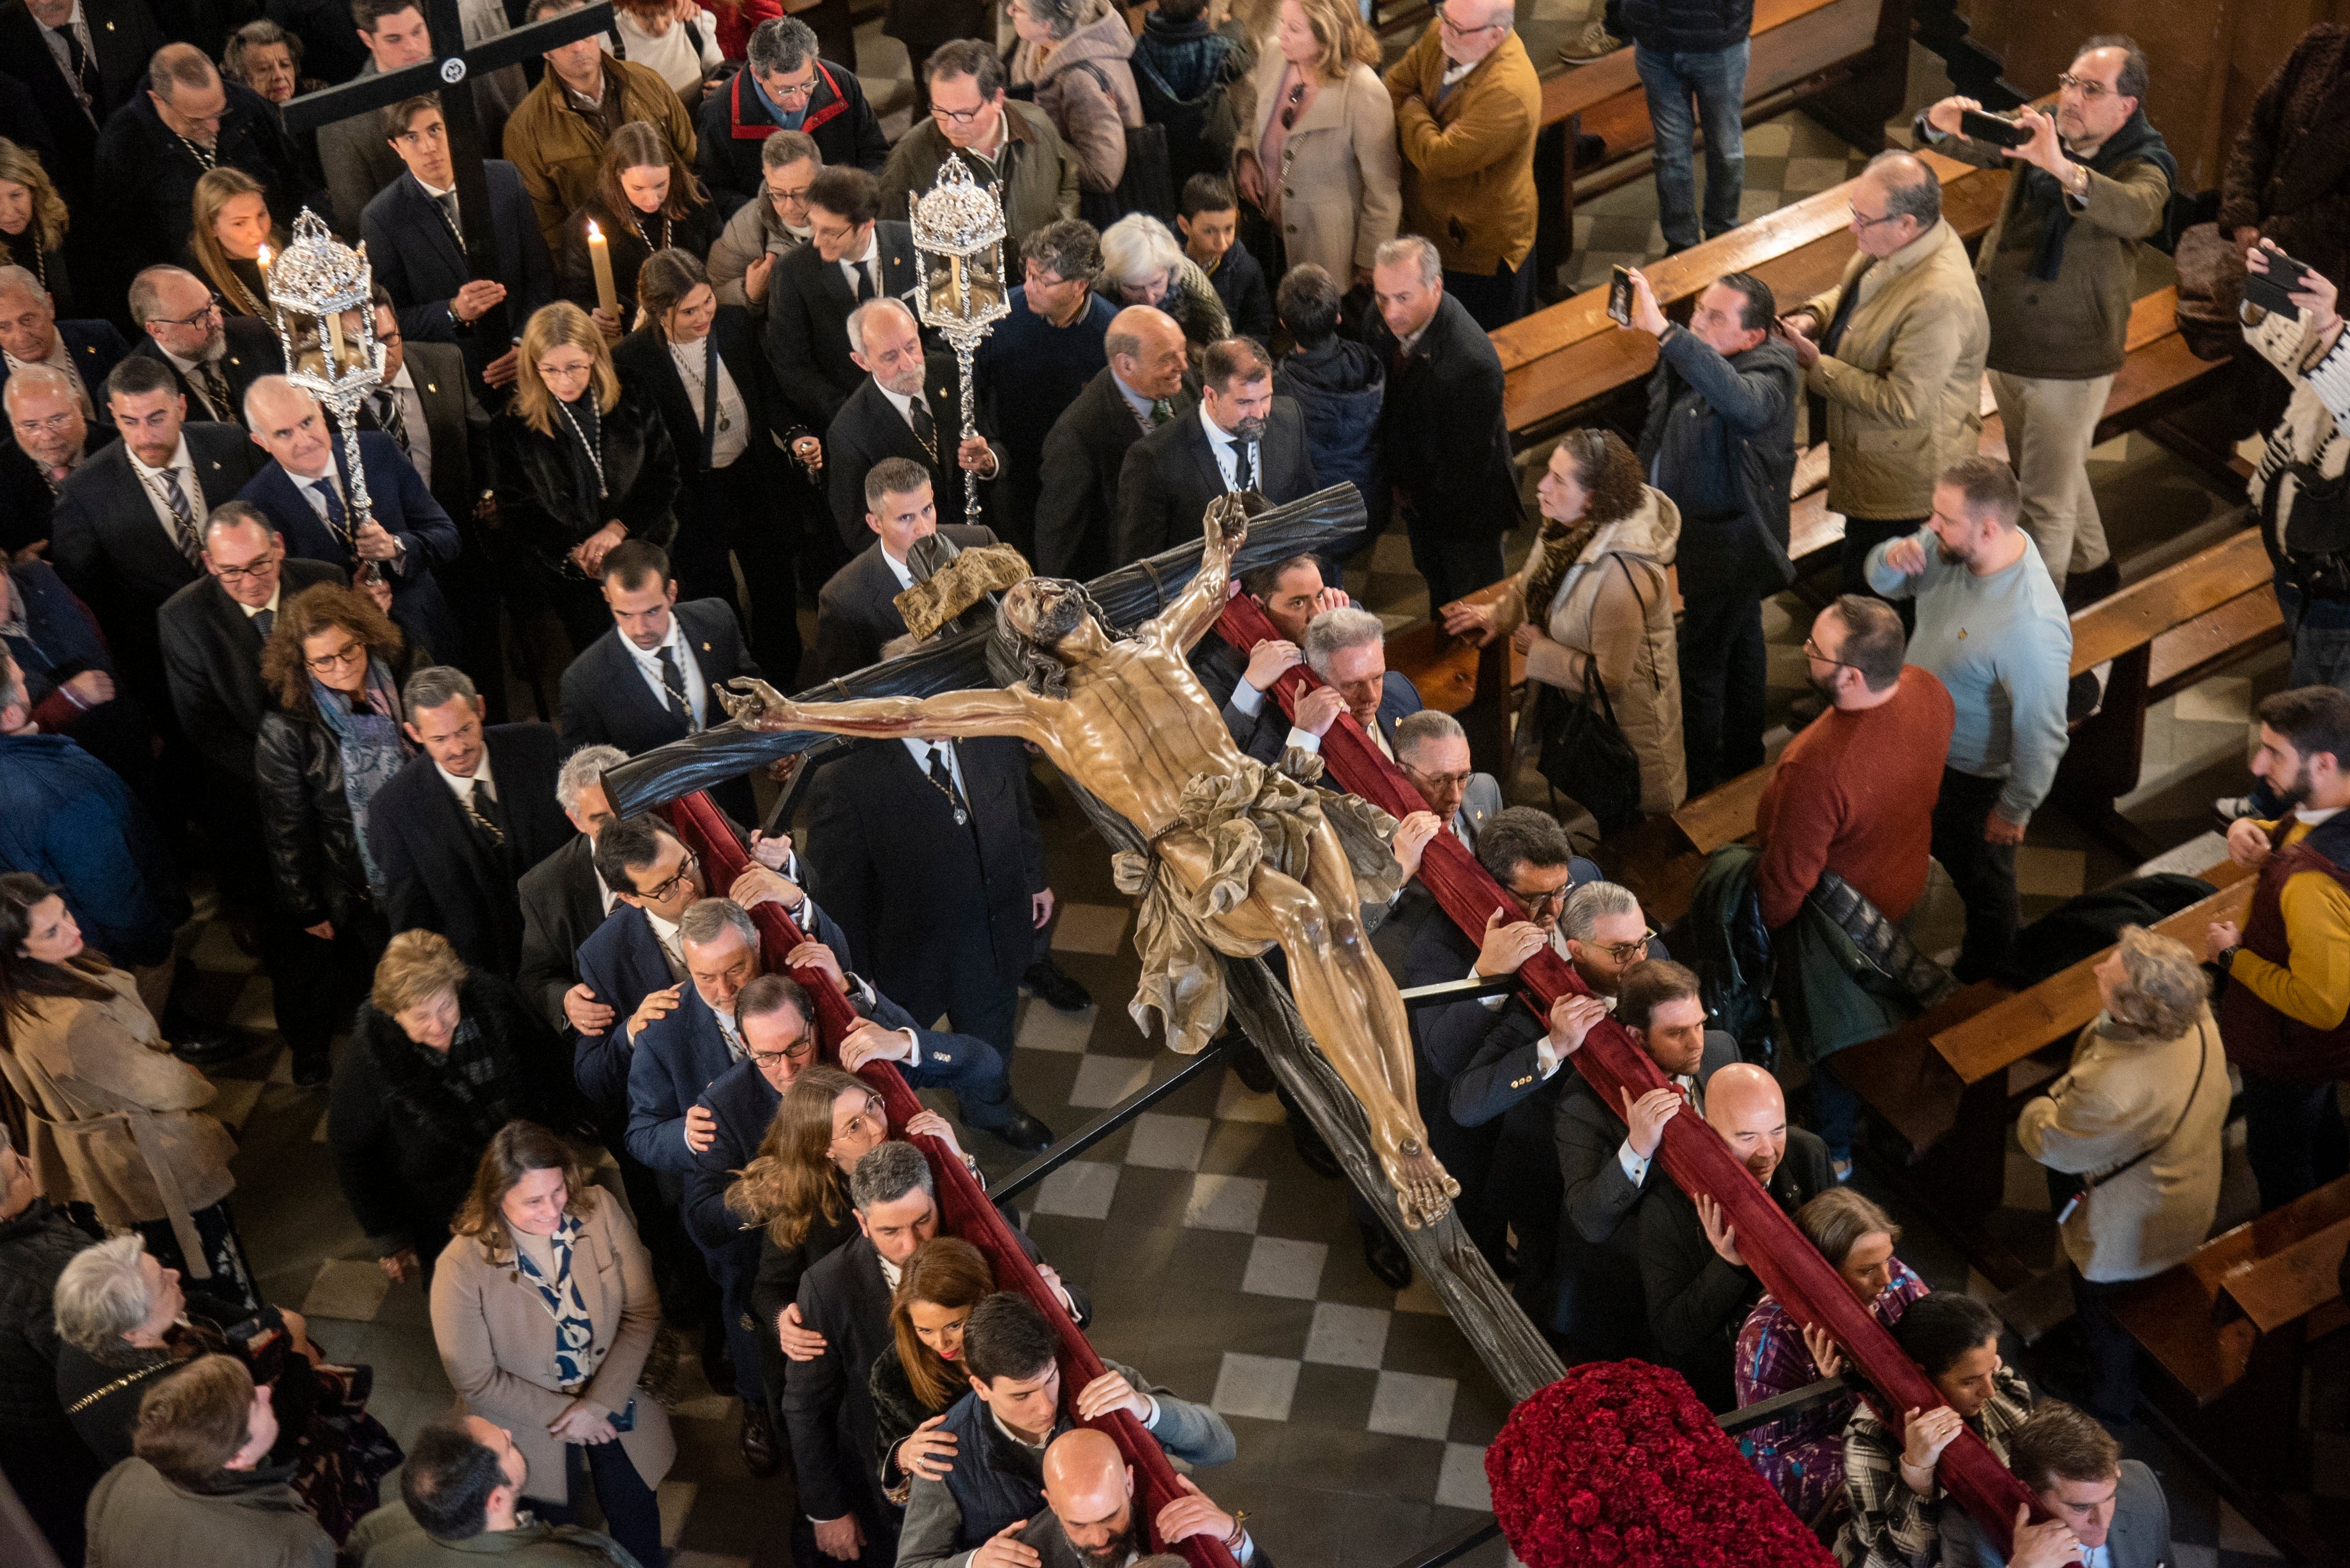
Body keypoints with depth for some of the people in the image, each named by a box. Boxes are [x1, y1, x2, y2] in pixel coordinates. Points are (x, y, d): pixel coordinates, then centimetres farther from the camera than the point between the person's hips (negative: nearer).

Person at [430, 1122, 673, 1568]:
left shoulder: (599, 1210, -23)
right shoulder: (462, 1268, -29)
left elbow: (641, 1311, -15)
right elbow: (476, 1380, -19)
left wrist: (599, 1403, -22)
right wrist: (563, 1414, -17)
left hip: (613, 1401, 2)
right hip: (533, 1421, -2)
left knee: (635, 1519, 24)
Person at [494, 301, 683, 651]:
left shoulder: (634, 402, -2)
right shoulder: (513, 426, -7)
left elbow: (664, 474, 1)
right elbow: (516, 511, -1)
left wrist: (619, 528, -13)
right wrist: (572, 554, -14)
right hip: (570, 572, -2)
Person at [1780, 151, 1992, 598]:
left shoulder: (1939, 301, -37)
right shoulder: (1896, 243, -7)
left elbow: (1902, 405, -32)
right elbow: (1848, 291, 15)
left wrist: (1817, 366, -25)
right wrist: (1813, 317, -8)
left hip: (1900, 489, -10)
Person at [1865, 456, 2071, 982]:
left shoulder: (2031, 626, -42)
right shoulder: (1953, 545, -20)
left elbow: (2041, 733, -30)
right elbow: (1884, 583, -2)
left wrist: (2014, 810, -16)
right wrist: (1892, 558, -27)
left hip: (1975, 776, -6)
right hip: (1924, 742, 6)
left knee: (1980, 876, 22)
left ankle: (1985, 978, 51)